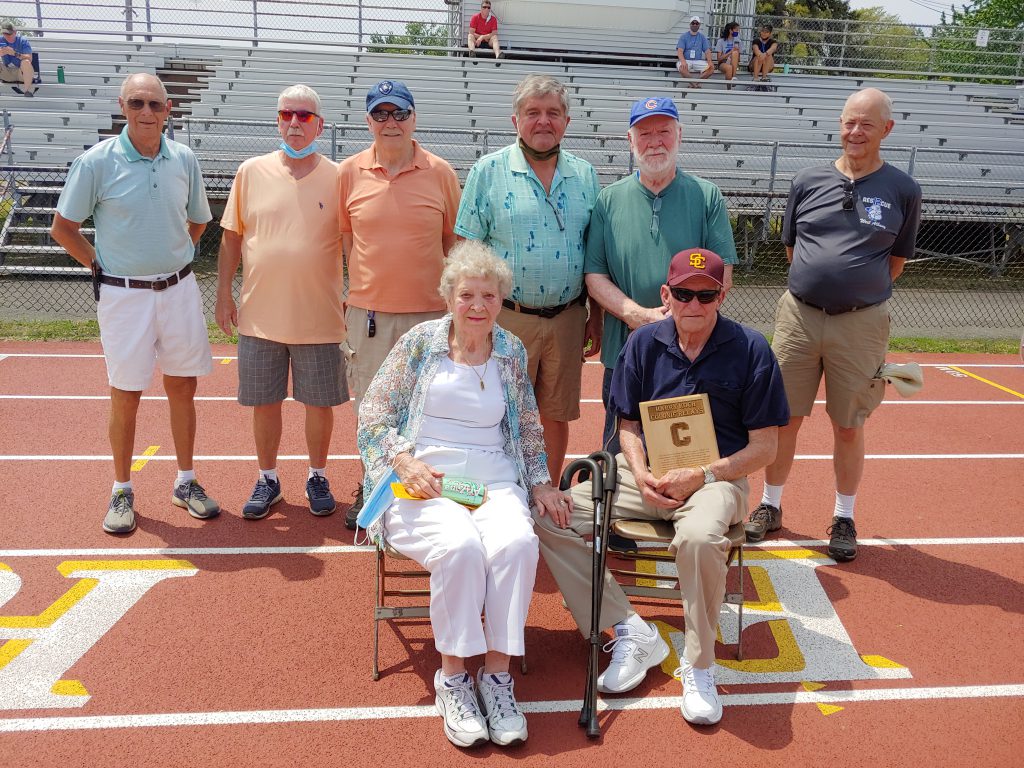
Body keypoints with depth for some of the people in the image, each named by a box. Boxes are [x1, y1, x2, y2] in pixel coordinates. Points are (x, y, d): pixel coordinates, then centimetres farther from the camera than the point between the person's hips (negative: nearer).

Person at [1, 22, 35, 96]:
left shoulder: (22, 41, -7)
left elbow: (29, 59, -19)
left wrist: (14, 53, -33)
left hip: (22, 73, -3)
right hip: (8, 73, 3)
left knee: (26, 62, -35)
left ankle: (28, 89, -22)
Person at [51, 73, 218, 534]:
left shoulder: (184, 160, 2)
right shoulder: (97, 162, -8)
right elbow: (63, 227, -1)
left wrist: (175, 259, 9)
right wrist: (100, 266, -2)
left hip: (179, 289, 3)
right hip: (124, 294, -3)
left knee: (183, 387, 9)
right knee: (126, 396, 4)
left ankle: (185, 483, 24)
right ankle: (122, 491, 20)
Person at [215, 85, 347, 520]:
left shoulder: (337, 177, -1)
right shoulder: (252, 172, 3)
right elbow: (231, 238, 8)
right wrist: (223, 293, 4)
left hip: (319, 317, -1)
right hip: (259, 316, 1)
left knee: (320, 402, 8)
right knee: (264, 402, 11)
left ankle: (317, 477, 29)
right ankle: (268, 479, 29)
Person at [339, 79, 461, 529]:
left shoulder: (440, 172, 0)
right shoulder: (349, 172, 3)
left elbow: (455, 238, 7)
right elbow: (343, 232, 14)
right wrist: (365, 277, 6)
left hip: (428, 311, -1)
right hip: (367, 311, 1)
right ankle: (369, 487, 29)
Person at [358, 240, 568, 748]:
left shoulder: (511, 351, 13)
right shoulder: (421, 342, 4)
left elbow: (529, 429, 22)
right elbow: (373, 415, 3)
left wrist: (540, 483, 10)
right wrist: (405, 461, -13)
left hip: (495, 483, 3)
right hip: (424, 484, -2)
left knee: (517, 542, -30)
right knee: (459, 545, -33)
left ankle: (496, 673, -16)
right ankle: (452, 676, -15)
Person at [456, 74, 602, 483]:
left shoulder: (584, 174, 8)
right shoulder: (487, 171, -3)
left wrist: (595, 318, 9)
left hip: (567, 318, 3)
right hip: (507, 318, -3)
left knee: (556, 416, 12)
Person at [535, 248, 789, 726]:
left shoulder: (750, 349, -5)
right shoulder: (644, 342, 3)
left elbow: (763, 446, -4)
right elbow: (628, 423, 11)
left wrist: (701, 476, -17)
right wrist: (640, 474, -9)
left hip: (717, 477, -4)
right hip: (645, 474, 4)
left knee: (699, 538, -40)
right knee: (548, 516, -14)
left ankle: (699, 665, -14)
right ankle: (631, 632, -7)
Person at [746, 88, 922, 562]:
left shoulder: (903, 191, 2)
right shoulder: (808, 181, 5)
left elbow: (896, 262, 9)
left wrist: (859, 290, 3)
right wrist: (820, 283, 8)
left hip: (861, 323, -1)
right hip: (799, 315, 1)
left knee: (849, 426, 7)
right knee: (784, 417, 8)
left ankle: (844, 518, 24)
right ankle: (770, 506, 24)